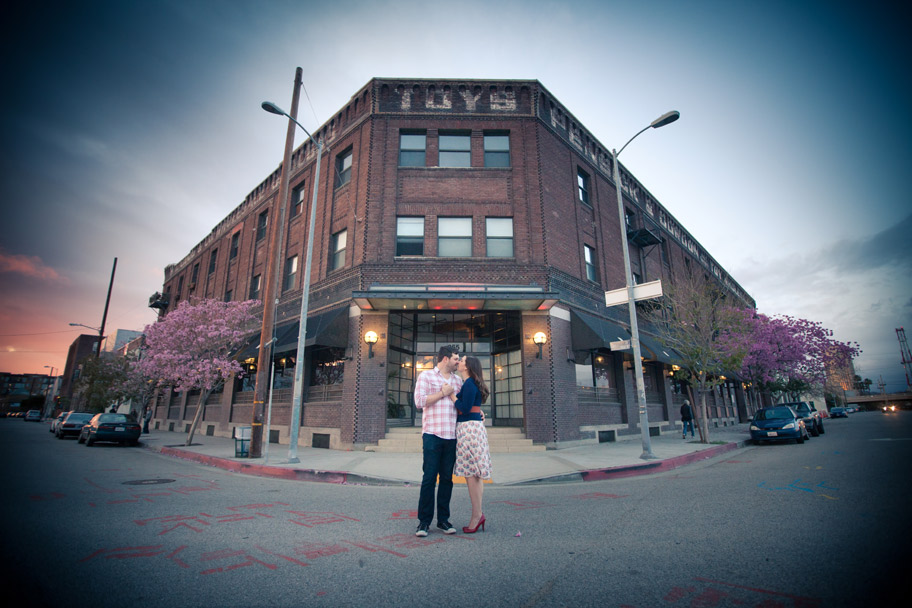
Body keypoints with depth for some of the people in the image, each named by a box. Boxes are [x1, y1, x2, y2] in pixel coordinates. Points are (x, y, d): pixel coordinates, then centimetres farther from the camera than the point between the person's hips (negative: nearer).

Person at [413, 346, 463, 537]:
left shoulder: (458, 380, 17)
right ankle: (424, 521, 8)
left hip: (452, 435, 5)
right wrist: (443, 393, -7)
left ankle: (443, 519, 18)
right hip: (432, 434, -4)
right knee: (429, 477, -3)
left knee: (447, 478, 9)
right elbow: (419, 401, -9)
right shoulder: (426, 376, 2)